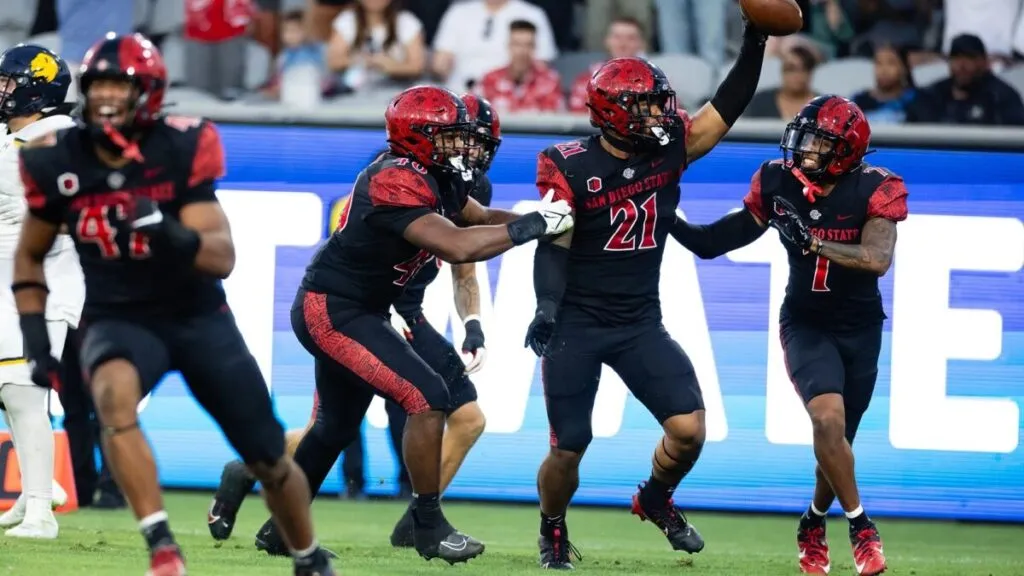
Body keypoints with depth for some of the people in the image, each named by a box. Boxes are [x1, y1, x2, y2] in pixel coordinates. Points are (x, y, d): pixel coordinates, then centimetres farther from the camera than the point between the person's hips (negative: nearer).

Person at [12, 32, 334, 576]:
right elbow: (30, 255, 8)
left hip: (198, 316, 0)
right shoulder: (58, 162, -9)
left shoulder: (181, 150, -15)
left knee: (269, 459, 5)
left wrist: (171, 235, -40)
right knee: (113, 391, -37)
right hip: (118, 320, 0)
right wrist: (35, 339, -1)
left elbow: (223, 257, -20)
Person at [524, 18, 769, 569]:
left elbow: (725, 108, -1)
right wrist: (546, 306, -25)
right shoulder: (571, 168, -12)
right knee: (568, 448, -2)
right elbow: (553, 245, -12)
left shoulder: (668, 149, -1)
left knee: (689, 428, -9)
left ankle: (656, 501, 22)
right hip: (576, 323, -4)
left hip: (641, 323, 4)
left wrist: (755, 43, -9)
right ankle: (552, 531, 28)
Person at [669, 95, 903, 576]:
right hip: (806, 324, 0)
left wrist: (813, 241, -35)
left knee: (836, 441, 8)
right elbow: (717, 240, 1)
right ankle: (860, 526, -10)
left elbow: (878, 259, -29)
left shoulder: (876, 190, -15)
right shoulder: (779, 182, -8)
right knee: (829, 417, -25)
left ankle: (814, 523, 37)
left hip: (859, 330, 0)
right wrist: (667, 219, -10)